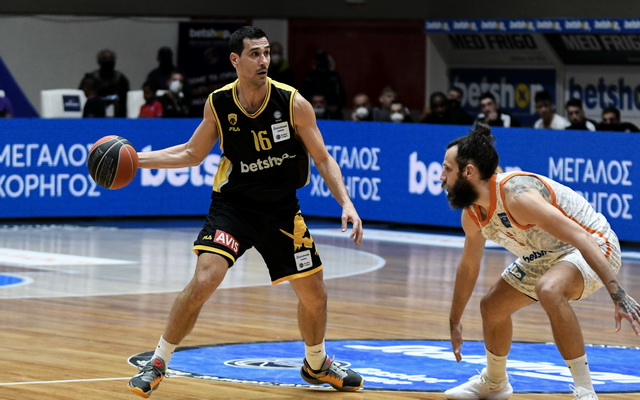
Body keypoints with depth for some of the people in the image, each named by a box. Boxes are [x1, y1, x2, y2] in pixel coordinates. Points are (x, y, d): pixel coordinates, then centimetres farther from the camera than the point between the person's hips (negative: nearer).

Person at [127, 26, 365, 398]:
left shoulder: (293, 103, -14)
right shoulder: (219, 103, -9)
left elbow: (323, 159, -6)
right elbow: (193, 153, 6)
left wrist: (347, 204, -19)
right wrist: (137, 159, -4)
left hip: (282, 210, 1)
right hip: (233, 205, -1)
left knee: (315, 294, 9)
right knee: (203, 281, -21)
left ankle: (316, 364, 38)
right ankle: (157, 364, -6)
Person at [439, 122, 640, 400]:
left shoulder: (517, 195, -33)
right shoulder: (471, 216, -5)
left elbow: (582, 238, -39)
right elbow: (468, 267, 14)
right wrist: (454, 323, 22)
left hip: (594, 248, -10)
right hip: (545, 257, 10)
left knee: (549, 291, -37)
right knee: (492, 307, 15)